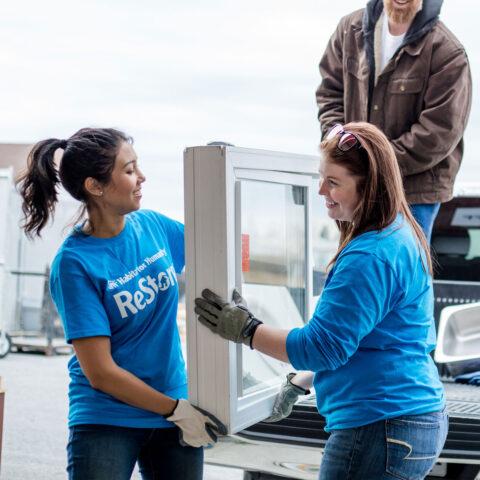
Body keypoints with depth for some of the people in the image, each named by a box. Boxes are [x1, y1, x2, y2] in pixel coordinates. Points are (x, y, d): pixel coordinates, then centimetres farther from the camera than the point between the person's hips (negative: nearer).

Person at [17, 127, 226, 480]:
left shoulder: (152, 225, -1)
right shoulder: (74, 263, -16)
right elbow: (100, 372, -16)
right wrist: (177, 411, -12)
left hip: (177, 409, 5)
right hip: (107, 421, -5)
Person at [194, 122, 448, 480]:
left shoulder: (370, 257, -22)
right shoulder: (399, 236, 12)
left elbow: (323, 347, -21)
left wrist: (245, 329, -12)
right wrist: (306, 379, 24)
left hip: (380, 430, -10)